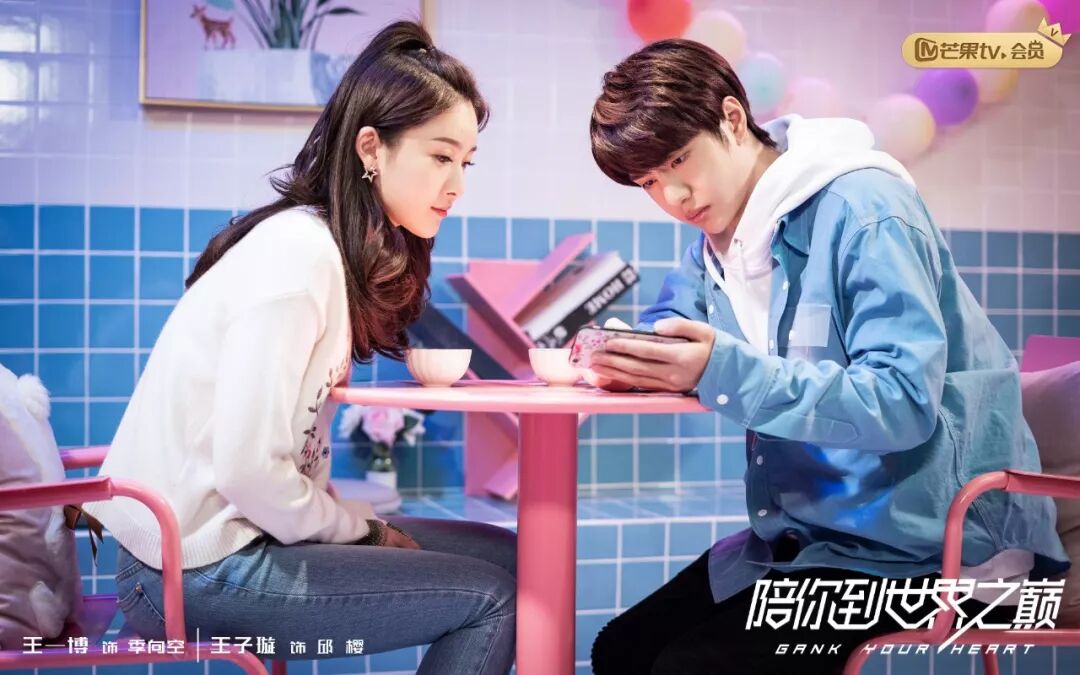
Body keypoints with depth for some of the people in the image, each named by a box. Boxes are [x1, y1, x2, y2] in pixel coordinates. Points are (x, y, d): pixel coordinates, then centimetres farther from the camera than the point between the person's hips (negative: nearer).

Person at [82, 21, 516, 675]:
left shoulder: (345, 253, 7)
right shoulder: (298, 253, -20)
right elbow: (247, 467, -24)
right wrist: (366, 530, -10)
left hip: (238, 534, 9)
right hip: (199, 570, -9)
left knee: (505, 556, 7)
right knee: (491, 597, -10)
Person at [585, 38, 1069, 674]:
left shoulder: (860, 210, -19)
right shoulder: (718, 241, 7)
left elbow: (905, 403, -27)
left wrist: (725, 370, -35)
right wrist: (625, 359, -12)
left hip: (931, 544, -8)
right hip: (812, 529, 8)